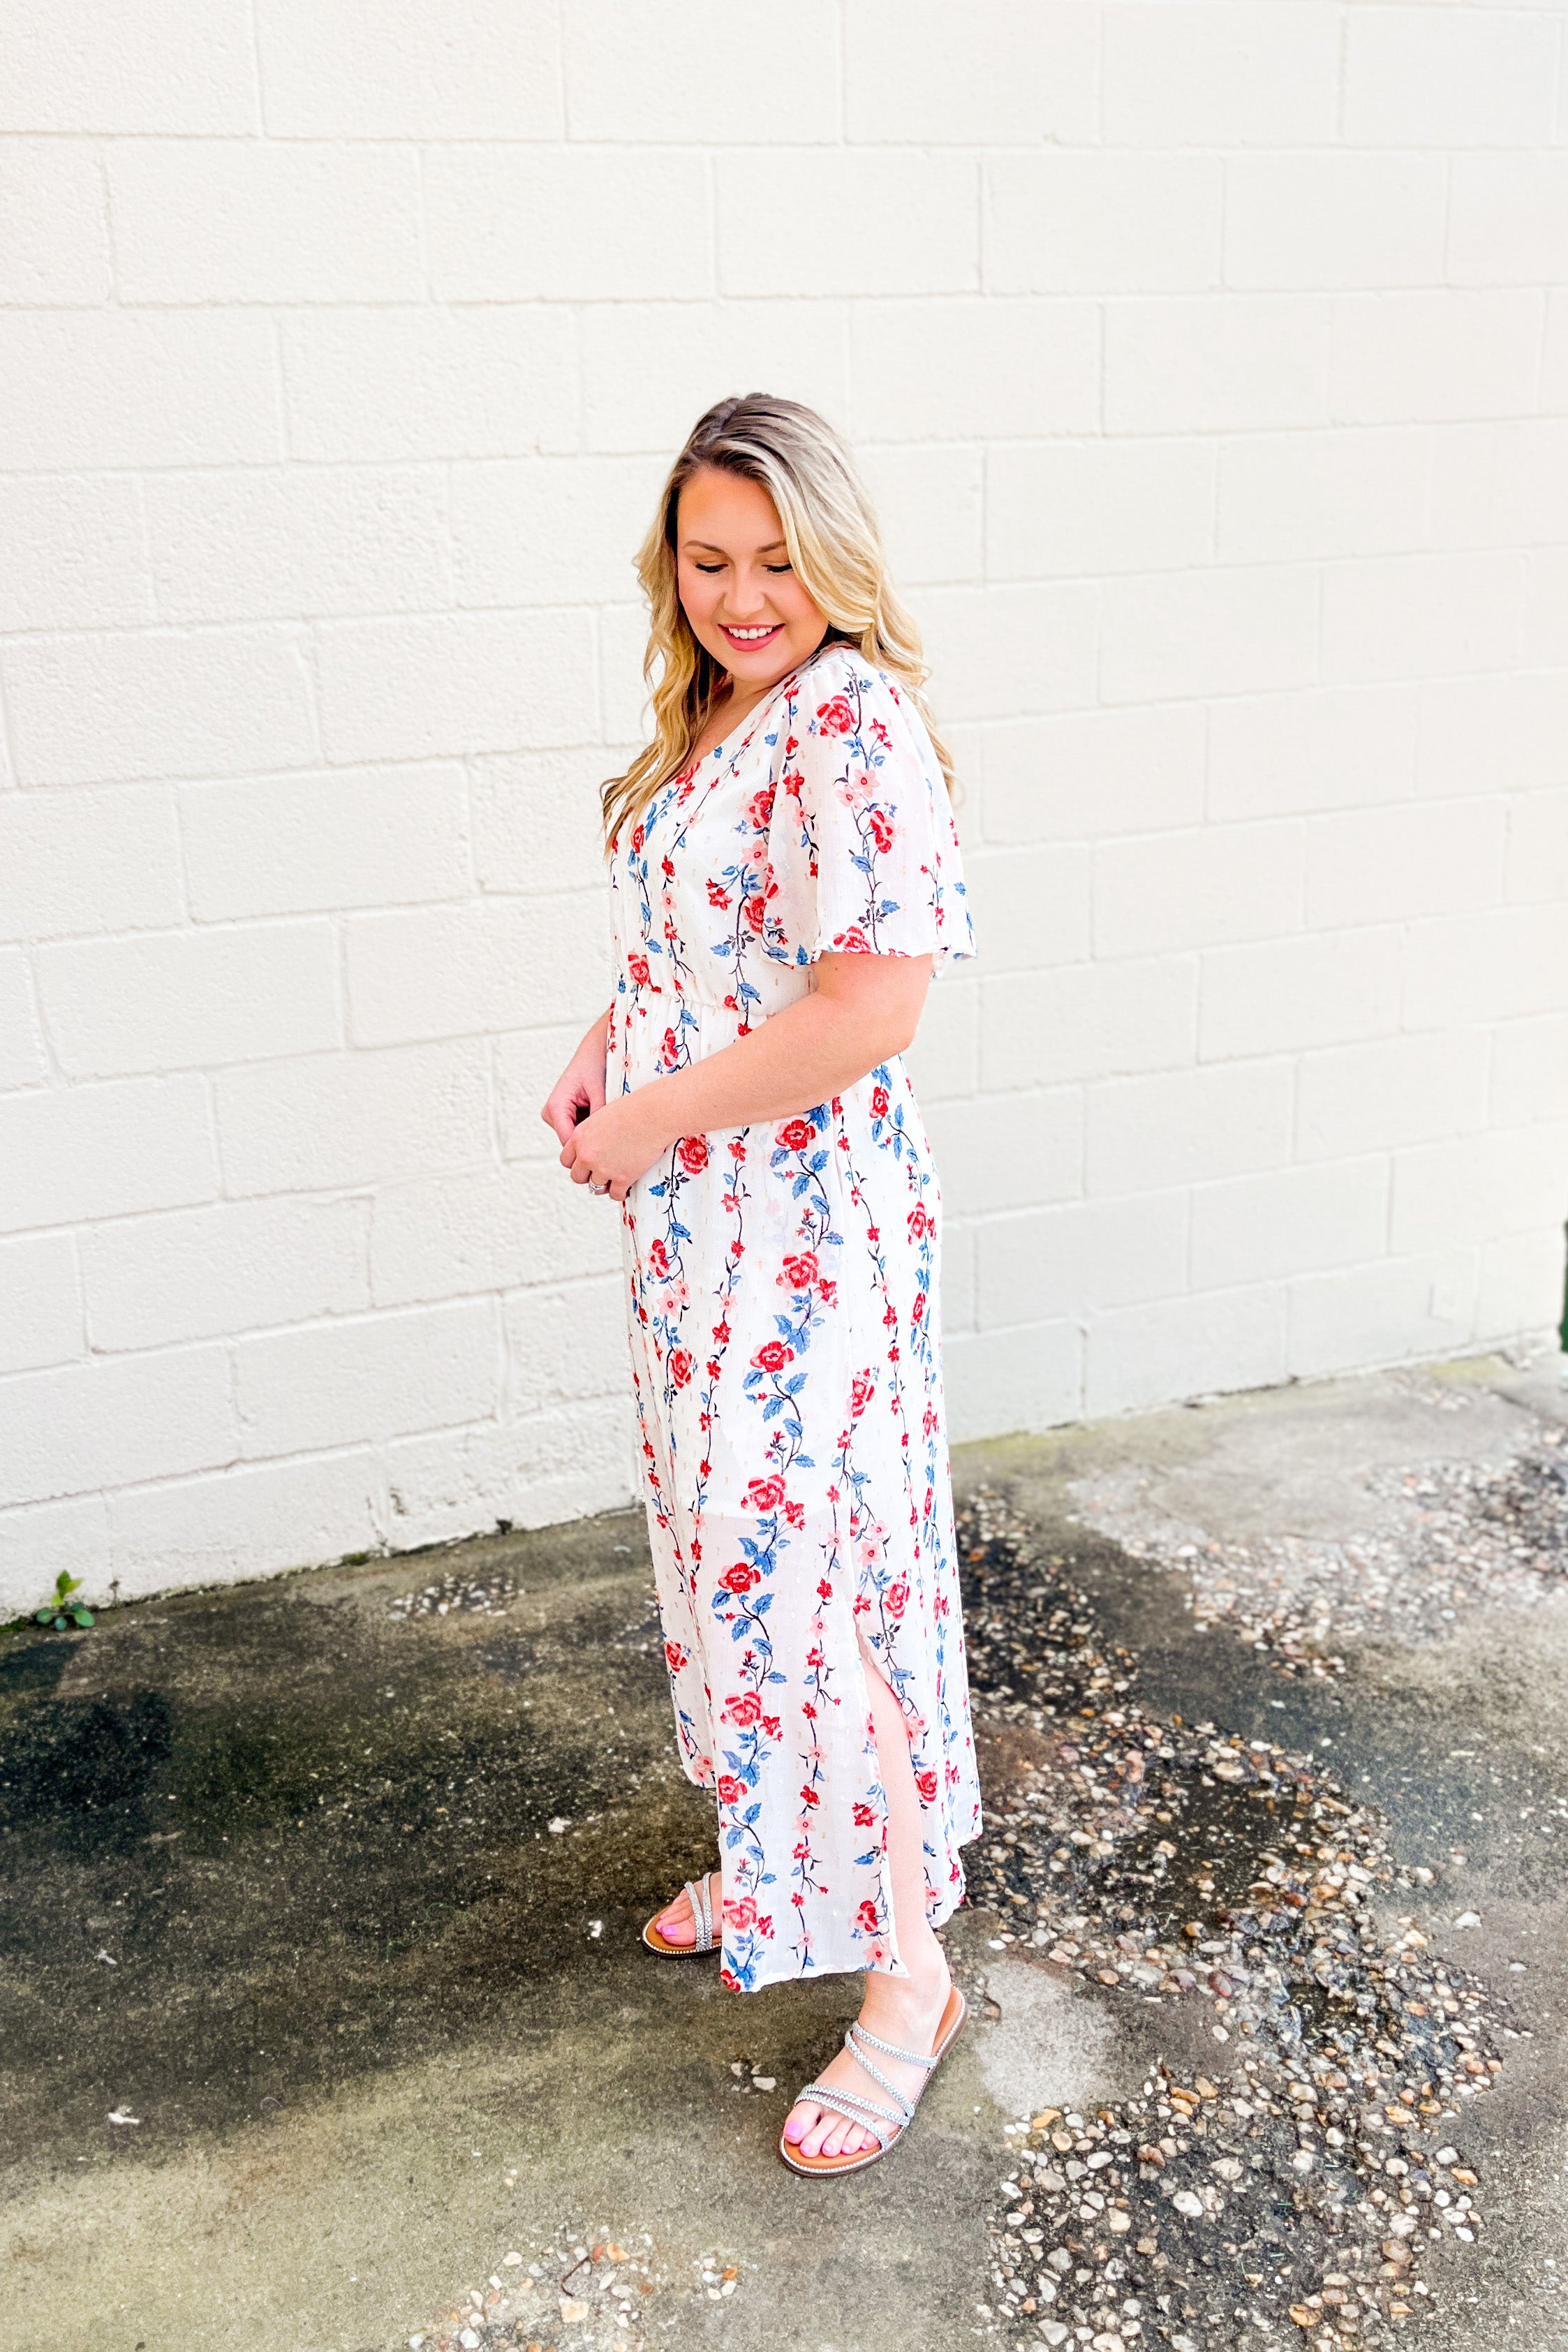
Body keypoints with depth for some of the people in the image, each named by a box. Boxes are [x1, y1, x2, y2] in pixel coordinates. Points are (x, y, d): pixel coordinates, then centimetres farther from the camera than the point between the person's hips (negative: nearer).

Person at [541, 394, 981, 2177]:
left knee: (802, 1580, -2)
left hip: (806, 1224, -9)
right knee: (729, 1550, 20)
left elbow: (871, 1006, -27)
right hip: (693, 1218, 9)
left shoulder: (853, 722, -19)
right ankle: (772, 1866, 41)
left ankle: (907, 1976, 16)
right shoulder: (715, 716, 10)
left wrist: (651, 1120, -17)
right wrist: (601, 1057, 5)